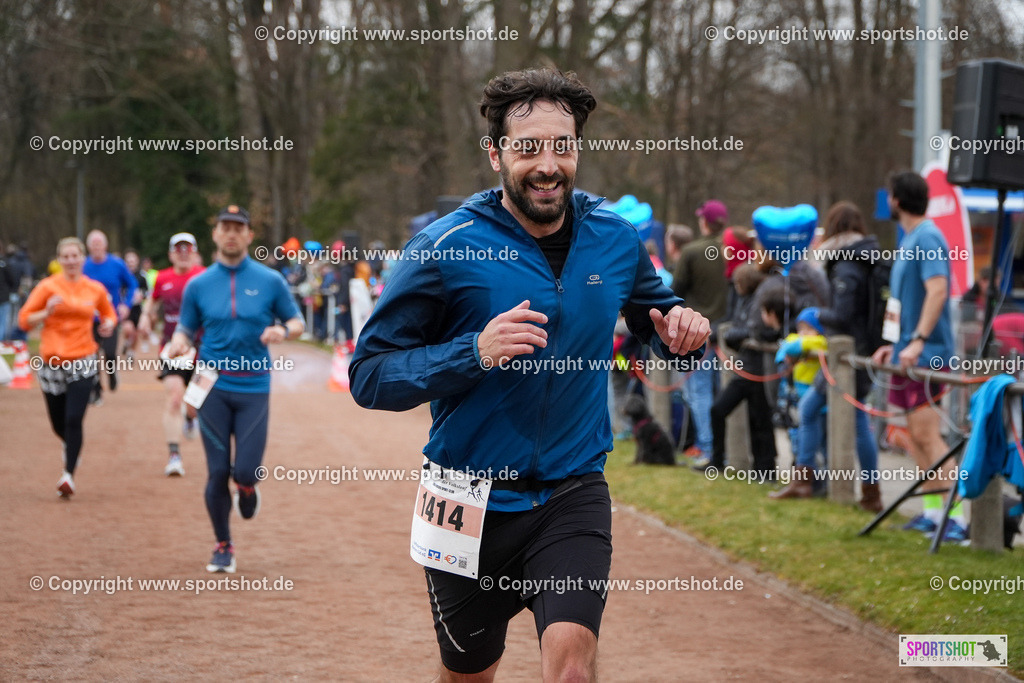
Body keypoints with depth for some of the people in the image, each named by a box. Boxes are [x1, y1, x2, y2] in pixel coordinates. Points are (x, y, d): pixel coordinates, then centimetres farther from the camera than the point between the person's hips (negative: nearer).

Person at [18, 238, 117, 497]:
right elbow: (24, 319, -1)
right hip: (52, 363, 0)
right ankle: (71, 446, 45)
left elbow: (109, 313, 23)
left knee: (74, 419, -15)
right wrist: (46, 312, -18)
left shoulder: (95, 289, 4)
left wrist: (109, 324, 1)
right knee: (58, 424, 10)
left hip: (83, 363, 0)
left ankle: (69, 474, -9)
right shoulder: (48, 286, -2)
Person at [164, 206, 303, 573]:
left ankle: (246, 488, 30)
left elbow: (297, 322, 8)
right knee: (217, 472, 0)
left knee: (245, 470, -8)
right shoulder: (198, 284, 6)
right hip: (213, 387, 1)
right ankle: (223, 547, 16)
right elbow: (185, 330, 10)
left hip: (254, 387, -1)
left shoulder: (270, 280, 3)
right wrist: (176, 346, -13)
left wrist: (282, 330, -15)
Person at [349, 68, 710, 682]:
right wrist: (475, 353, -28)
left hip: (573, 492, 1)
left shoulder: (616, 241, 0)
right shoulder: (447, 249, -12)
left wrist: (683, 332, -6)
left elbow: (656, 317, 18)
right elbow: (368, 376, -13)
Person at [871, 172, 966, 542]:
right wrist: (894, 344, 24)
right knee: (917, 434, 13)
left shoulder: (926, 238, -15)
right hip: (909, 352, 10)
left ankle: (958, 518, -15)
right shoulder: (909, 239, 16)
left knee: (927, 435, -13)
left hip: (925, 354, -10)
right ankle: (932, 512, 19)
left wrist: (918, 341, -31)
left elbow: (937, 291, -26)